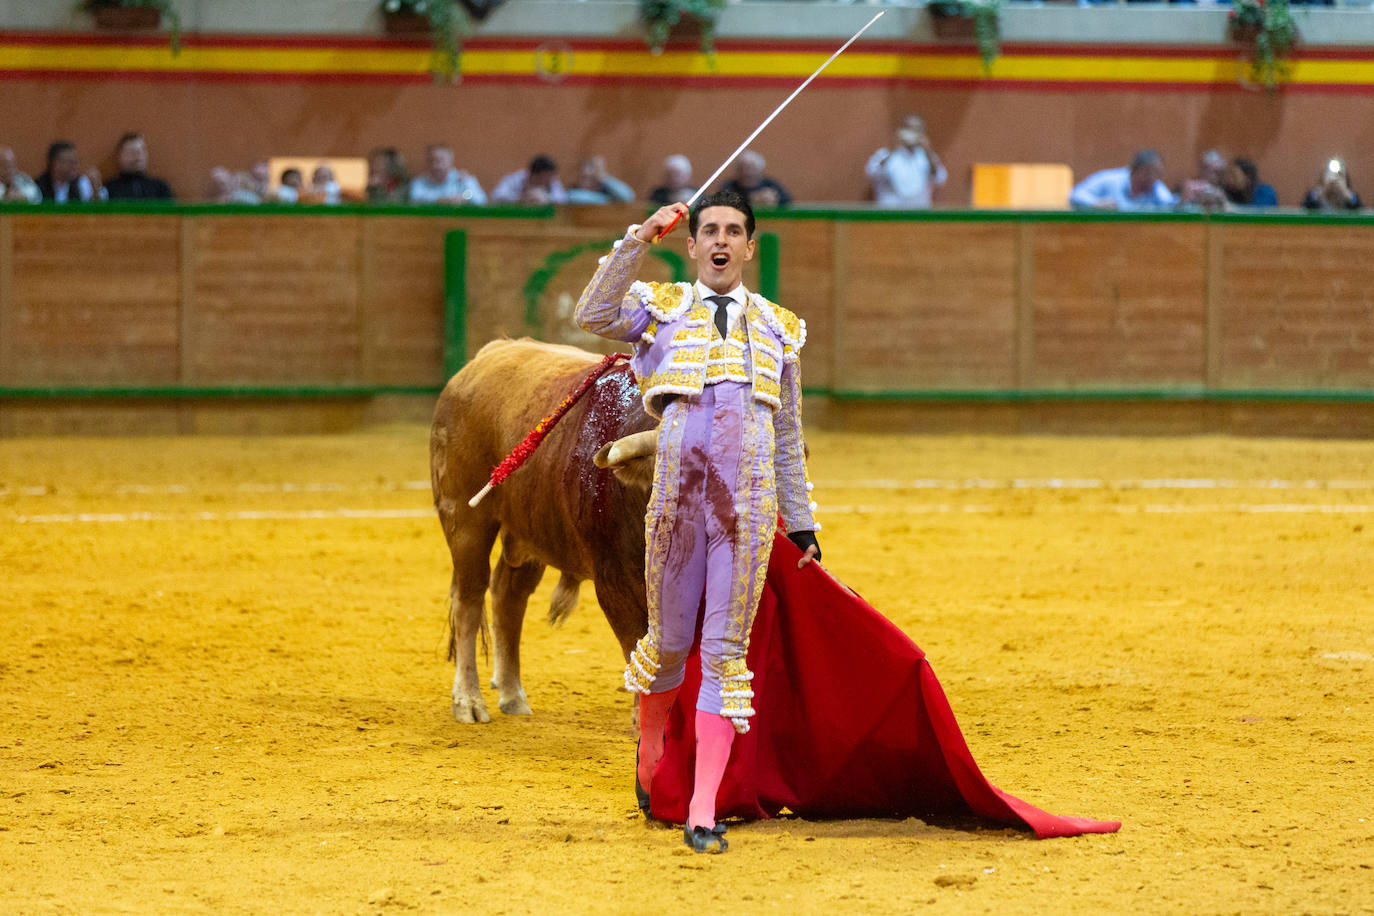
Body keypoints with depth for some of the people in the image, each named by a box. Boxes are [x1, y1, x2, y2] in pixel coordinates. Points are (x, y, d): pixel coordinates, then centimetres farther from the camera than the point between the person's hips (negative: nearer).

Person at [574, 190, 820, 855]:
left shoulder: (777, 328, 18)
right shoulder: (661, 309, 12)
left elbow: (787, 436, 21)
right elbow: (592, 316, -8)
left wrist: (800, 523, 18)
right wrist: (638, 241, -13)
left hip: (748, 501, 1)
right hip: (676, 494, -1)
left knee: (725, 651, -4)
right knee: (669, 641, 9)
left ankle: (703, 813, -5)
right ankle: (650, 750, 40)